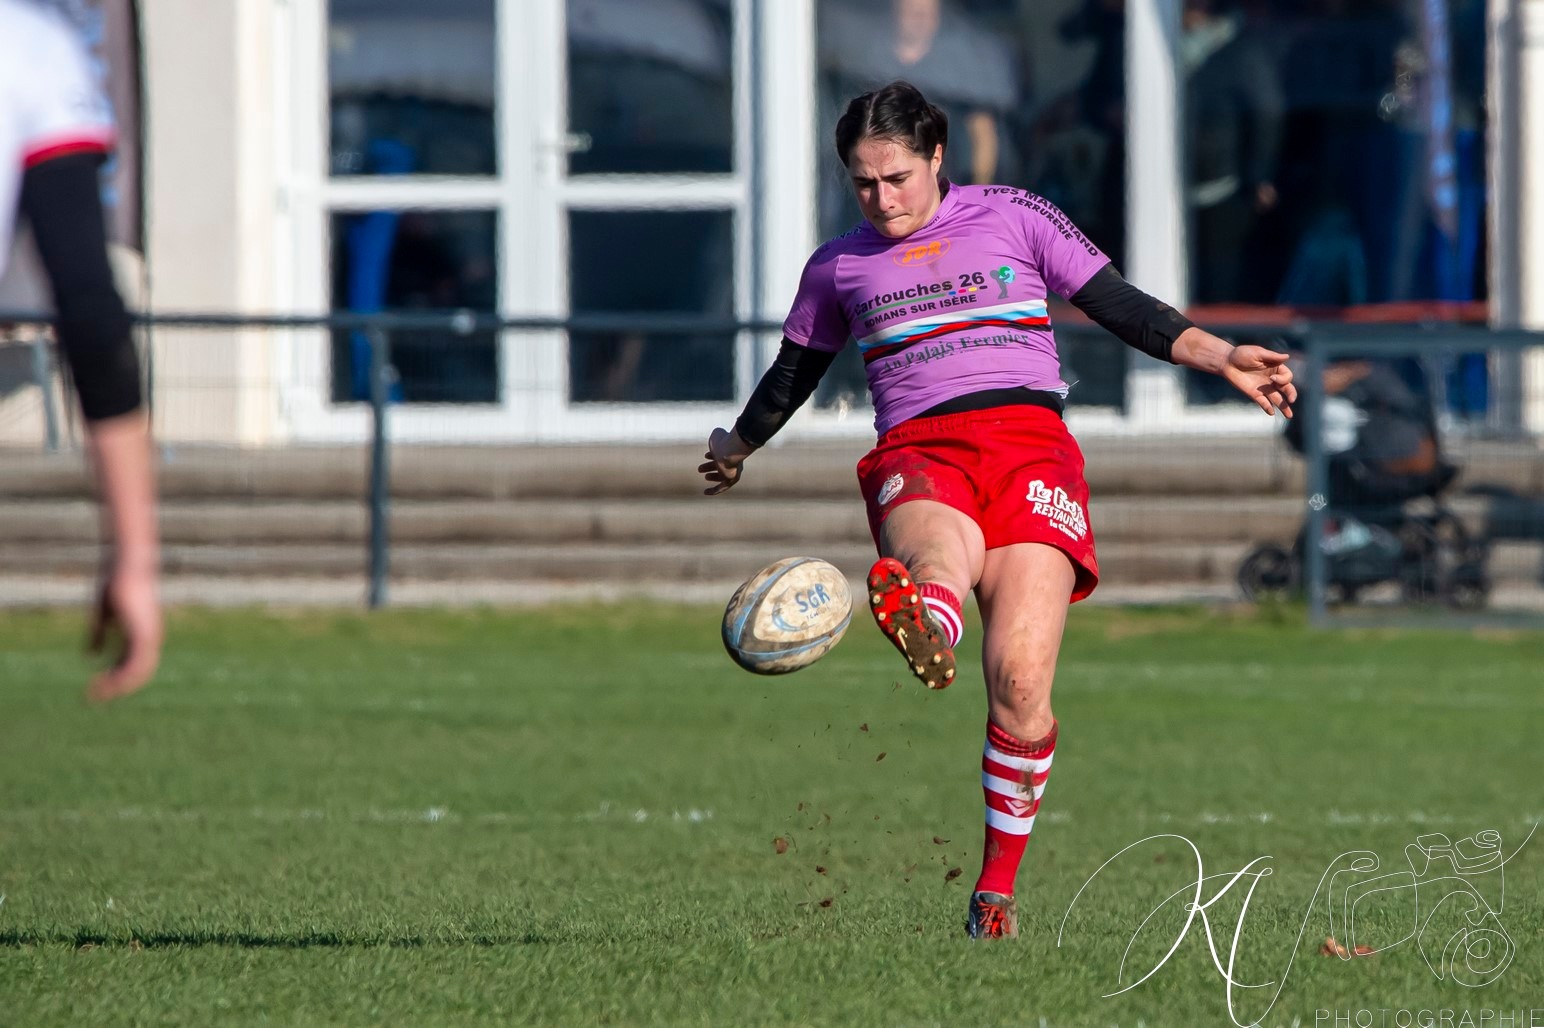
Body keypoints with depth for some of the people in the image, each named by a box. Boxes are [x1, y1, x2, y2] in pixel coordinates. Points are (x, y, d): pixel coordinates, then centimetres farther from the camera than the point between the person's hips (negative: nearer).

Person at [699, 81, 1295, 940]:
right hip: (917, 452, 1)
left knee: (1022, 676, -19)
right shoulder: (840, 268, 20)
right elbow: (794, 374, 37)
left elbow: (1121, 308, 14)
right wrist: (738, 446, 51)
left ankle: (999, 885, -7)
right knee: (940, 555, -40)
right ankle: (926, 631, -78)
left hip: (1028, 442, -1)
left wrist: (1220, 356, 3)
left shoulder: (1015, 218, 14)